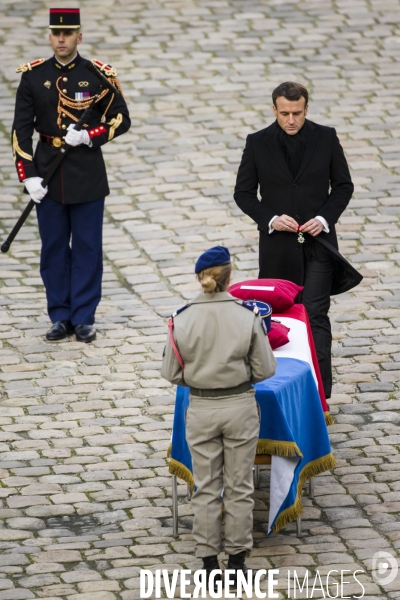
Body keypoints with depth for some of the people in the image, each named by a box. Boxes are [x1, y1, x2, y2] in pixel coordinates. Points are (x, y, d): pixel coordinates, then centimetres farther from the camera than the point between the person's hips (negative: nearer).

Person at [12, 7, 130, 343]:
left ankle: (84, 318, 10)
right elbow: (21, 130, -1)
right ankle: (61, 317, 16)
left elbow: (121, 119, 0)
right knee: (53, 248, 7)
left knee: (87, 249, 3)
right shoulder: (33, 76, -1)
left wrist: (89, 136, -16)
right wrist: (28, 176, -9)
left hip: (87, 173, -2)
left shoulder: (98, 75, -4)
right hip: (48, 173, 2)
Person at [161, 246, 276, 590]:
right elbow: (265, 369, -8)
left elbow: (172, 373, -5)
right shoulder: (247, 317, -13)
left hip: (201, 410, 1)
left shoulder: (183, 319, -11)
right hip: (240, 407, -1)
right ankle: (237, 559, 18)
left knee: (206, 488, 12)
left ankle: (209, 562, 16)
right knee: (239, 487, 12)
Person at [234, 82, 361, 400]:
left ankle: (320, 392, -12)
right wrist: (270, 219, -14)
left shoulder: (326, 138, -1)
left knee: (316, 314, -9)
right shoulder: (258, 143, -2)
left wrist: (325, 218, -11)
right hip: (277, 243, 1)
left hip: (318, 241, -1)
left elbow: (343, 185, 5)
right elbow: (243, 193, 2)